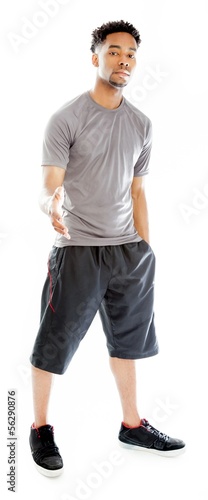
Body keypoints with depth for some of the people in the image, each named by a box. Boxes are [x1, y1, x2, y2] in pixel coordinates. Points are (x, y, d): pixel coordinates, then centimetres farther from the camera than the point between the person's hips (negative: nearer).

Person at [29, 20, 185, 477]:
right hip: (77, 250, -5)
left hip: (128, 250, 6)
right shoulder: (66, 119, -8)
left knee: (128, 339, 14)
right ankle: (41, 428, 21)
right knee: (54, 344, 1)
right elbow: (49, 187, -13)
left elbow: (137, 192, 13)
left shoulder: (141, 124, 9)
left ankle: (132, 425, 30)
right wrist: (51, 206, -37)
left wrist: (145, 250, 10)